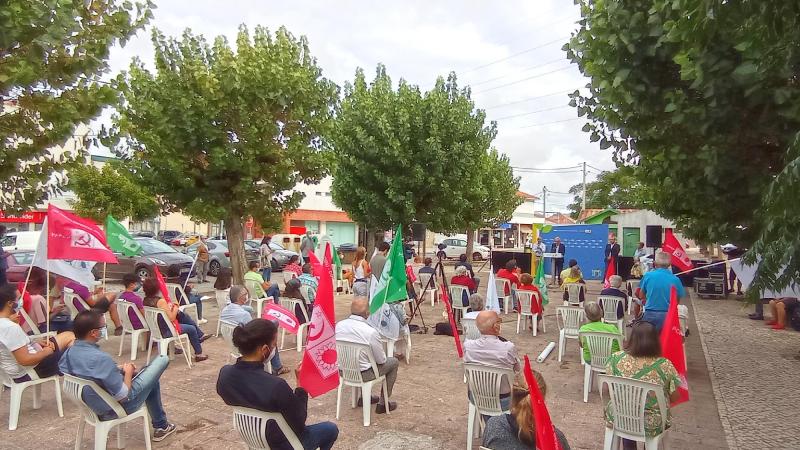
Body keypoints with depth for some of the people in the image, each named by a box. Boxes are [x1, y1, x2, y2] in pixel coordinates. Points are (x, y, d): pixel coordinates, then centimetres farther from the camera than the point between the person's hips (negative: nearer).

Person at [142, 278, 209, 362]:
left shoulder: (146, 300, -1)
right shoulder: (161, 301, -27)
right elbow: (171, 318, -23)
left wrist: (170, 307, 3)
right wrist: (175, 308, -7)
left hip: (155, 329, 9)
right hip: (165, 331, -8)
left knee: (183, 315, 19)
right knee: (191, 329, 9)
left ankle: (200, 336, 26)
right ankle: (198, 354, 22)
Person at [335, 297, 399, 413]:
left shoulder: (338, 325, -10)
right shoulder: (371, 332, -26)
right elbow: (381, 360, -12)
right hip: (362, 374, -6)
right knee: (394, 362, 14)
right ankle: (382, 404, 19)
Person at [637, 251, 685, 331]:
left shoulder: (648, 275, -4)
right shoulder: (675, 279, -3)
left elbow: (641, 296, 6)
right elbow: (677, 301, 5)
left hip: (650, 315, -1)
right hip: (668, 316, 1)